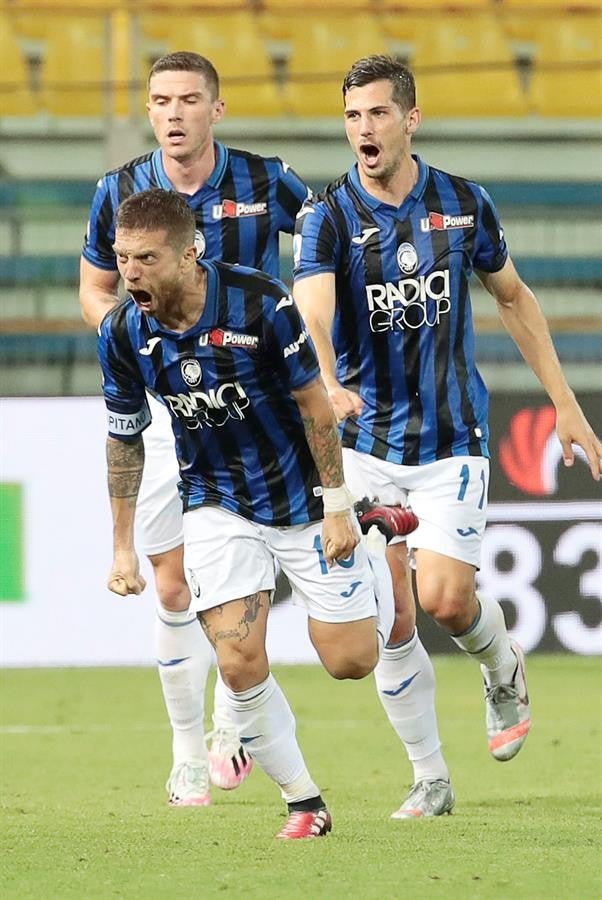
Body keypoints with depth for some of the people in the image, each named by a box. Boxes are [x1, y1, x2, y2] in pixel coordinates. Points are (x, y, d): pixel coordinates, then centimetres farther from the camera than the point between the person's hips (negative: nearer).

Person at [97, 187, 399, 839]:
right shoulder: (122, 333, -13)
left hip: (298, 495, -2)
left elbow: (314, 405, -13)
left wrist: (337, 508, -12)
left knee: (350, 661, 2)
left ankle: (373, 560, 35)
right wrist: (123, 547, 3)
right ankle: (304, 804, 5)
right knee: (240, 664, -14)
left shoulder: (259, 301, -24)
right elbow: (124, 439, 2)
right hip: (217, 508, 2)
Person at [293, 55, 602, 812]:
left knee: (444, 599, -13)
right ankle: (429, 776, 11)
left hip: (452, 438, 0)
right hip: (366, 443, 0)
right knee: (387, 618, -2)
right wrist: (328, 386, -48)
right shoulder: (327, 217, -10)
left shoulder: (464, 203, -2)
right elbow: (311, 317, -27)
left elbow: (513, 298, 12)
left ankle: (504, 670, 21)